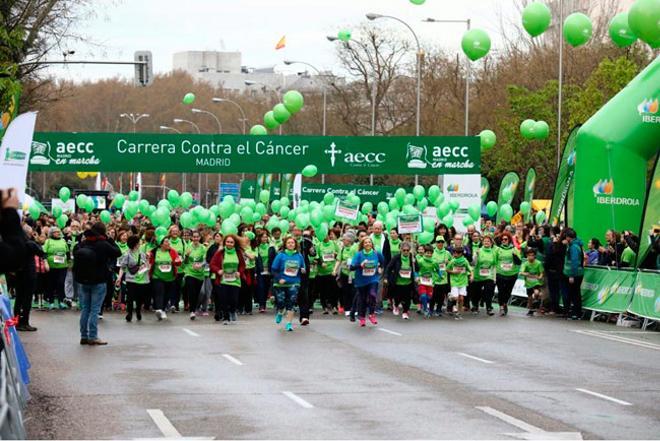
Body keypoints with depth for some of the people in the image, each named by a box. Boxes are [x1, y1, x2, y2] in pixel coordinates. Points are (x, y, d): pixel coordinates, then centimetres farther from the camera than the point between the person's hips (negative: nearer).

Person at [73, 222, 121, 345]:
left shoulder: (83, 244, -3)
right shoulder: (104, 245, -14)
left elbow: (74, 253, 12)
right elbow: (117, 252, -4)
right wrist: (110, 240, 4)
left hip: (82, 281, 4)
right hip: (98, 282, -4)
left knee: (84, 309, 11)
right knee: (95, 310, -1)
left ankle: (84, 336, 13)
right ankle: (92, 337, -3)